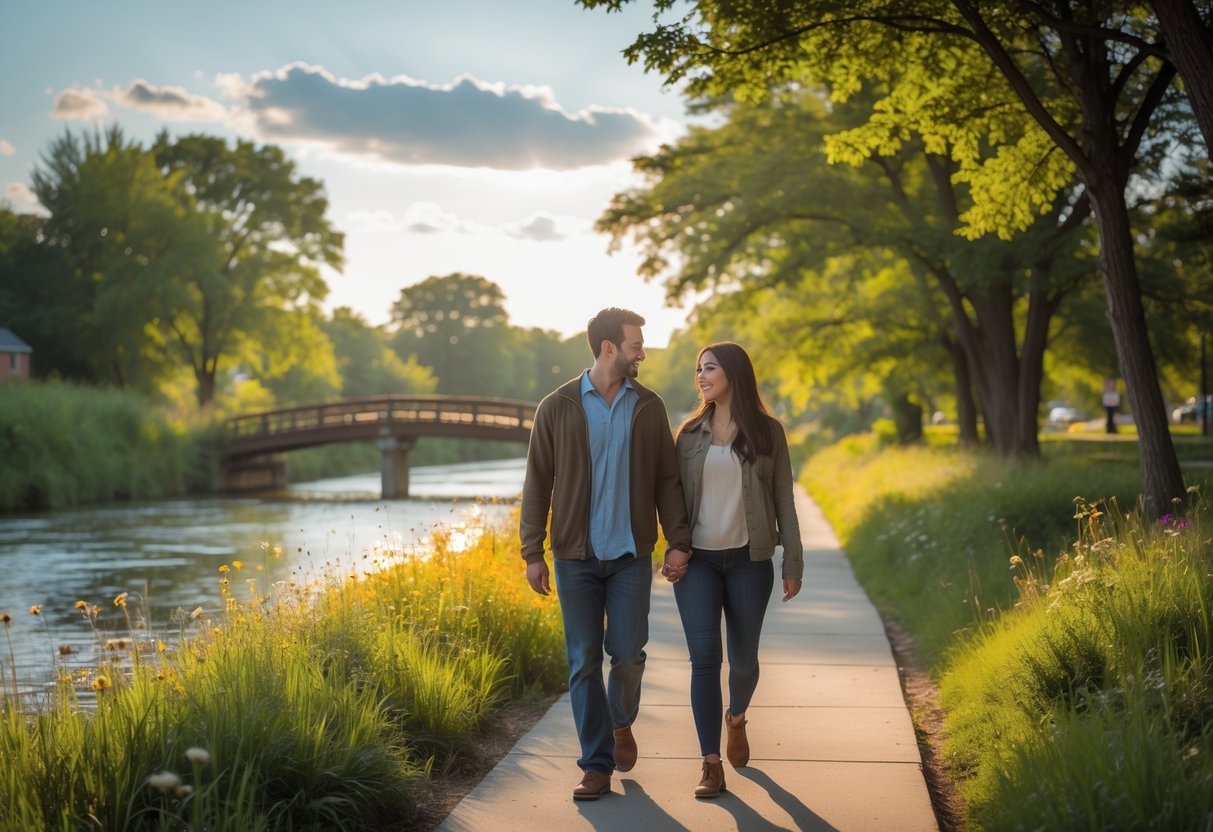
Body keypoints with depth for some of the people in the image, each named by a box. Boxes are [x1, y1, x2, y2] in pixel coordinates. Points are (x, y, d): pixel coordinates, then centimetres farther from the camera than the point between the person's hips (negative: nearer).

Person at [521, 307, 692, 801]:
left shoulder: (649, 407, 5)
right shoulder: (557, 408, -1)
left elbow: (667, 480, 7)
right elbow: (537, 483, 1)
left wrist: (678, 540, -3)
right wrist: (533, 553, -4)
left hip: (631, 555, 1)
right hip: (576, 556, -1)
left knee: (628, 653, -2)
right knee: (584, 662, 1)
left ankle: (621, 723, 29)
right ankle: (597, 765, 10)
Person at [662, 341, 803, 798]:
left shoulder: (768, 432, 1)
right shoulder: (690, 433, 6)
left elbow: (783, 500, 2)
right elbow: (679, 497, 10)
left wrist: (794, 563, -1)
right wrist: (674, 550, 0)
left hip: (748, 559, 0)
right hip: (697, 560, 1)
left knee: (743, 657, 8)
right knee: (704, 655, -13)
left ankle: (736, 717, 42)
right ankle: (711, 764, -9)